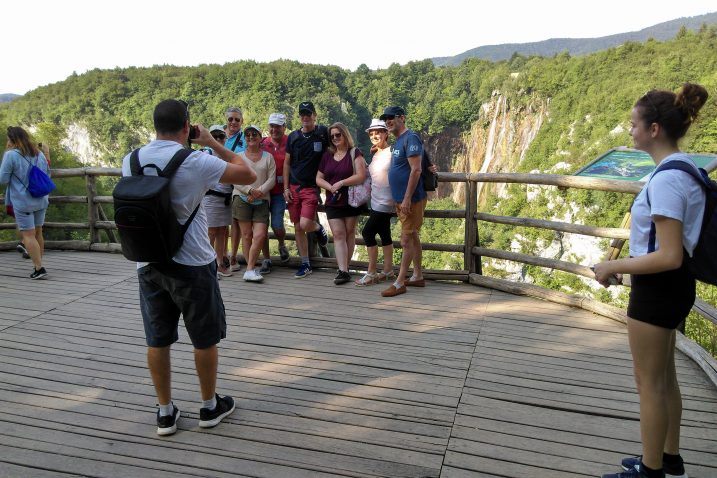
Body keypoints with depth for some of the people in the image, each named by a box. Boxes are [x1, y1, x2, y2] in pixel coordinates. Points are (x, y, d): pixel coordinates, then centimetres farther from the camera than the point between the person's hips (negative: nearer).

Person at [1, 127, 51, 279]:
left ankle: (39, 268, -6)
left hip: (23, 201, -6)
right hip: (41, 200, 6)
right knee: (38, 233, 14)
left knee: (28, 235, -2)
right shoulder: (39, 153, 8)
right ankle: (37, 264, 22)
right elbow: (47, 174, 17)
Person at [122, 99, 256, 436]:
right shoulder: (196, 162, -15)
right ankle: (210, 406, 27)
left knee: (157, 340, 13)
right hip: (192, 265, -4)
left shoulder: (130, 162, 0)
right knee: (205, 339, 12)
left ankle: (165, 412, 25)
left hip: (147, 264, 5)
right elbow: (248, 175, -5)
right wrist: (212, 143, 2)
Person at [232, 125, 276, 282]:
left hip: (262, 201, 1)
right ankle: (251, 268, 3)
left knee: (260, 235, -12)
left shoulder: (268, 157, 12)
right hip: (242, 198, 0)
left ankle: (249, 270, -6)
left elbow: (271, 179, 3)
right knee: (246, 234, -2)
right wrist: (250, 190, -14)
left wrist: (259, 191, -12)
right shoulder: (239, 157, 11)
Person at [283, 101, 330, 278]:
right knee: (298, 228, 5)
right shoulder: (293, 136, 7)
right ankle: (305, 264, 16)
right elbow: (286, 163, 10)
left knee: (305, 224, -18)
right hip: (293, 188, 4)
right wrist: (286, 188, 3)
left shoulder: (323, 132, -2)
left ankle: (319, 228, 18)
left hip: (312, 187, -4)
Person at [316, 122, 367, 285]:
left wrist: (341, 183, -17)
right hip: (333, 203, 3)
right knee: (338, 235, -6)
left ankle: (344, 267, 16)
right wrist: (330, 187, -8)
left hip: (352, 201, -3)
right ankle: (343, 271, -10)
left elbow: (361, 176, -14)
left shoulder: (354, 153, -3)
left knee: (349, 233, 6)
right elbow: (318, 178, 11)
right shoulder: (327, 156, 11)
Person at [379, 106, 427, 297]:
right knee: (413, 237, 14)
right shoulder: (398, 141, 14)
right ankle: (418, 276, 24)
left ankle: (399, 283, -1)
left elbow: (416, 170, -21)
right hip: (401, 200, 9)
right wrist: (399, 200, 18)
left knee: (406, 240, -5)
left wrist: (407, 199, -23)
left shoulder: (410, 138, -14)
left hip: (411, 200, -9)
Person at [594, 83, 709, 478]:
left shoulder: (665, 179, -24)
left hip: (658, 287, -10)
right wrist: (626, 263, 14)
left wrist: (614, 267, -17)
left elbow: (669, 257, -26)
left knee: (649, 382, 5)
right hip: (672, 285, 10)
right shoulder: (685, 168, 7)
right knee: (664, 376, 22)